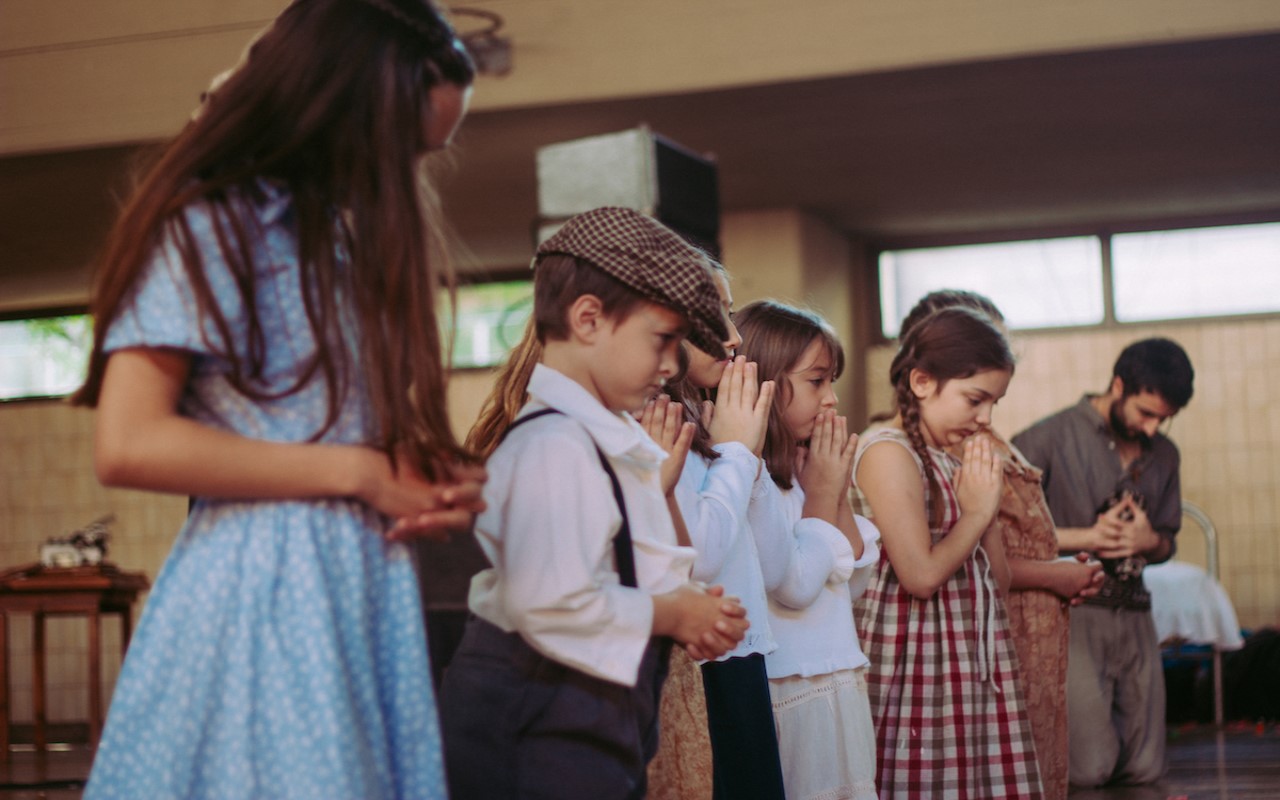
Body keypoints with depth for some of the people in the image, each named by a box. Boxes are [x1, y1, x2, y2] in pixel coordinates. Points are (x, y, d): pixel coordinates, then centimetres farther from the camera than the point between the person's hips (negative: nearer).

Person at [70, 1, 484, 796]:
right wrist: (359, 473, -14)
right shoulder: (210, 225, -8)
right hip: (262, 595, -7)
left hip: (366, 594, 7)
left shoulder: (346, 242, 16)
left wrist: (438, 491, -4)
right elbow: (129, 446, -18)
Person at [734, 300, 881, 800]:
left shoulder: (803, 470, 14)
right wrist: (822, 497, -8)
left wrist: (839, 495, 4)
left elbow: (853, 583, 15)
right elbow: (794, 586, -20)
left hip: (839, 685, 9)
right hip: (790, 696, -9)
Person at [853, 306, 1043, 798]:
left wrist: (987, 507, 2)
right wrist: (976, 512, -7)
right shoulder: (889, 452, -12)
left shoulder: (951, 461, 14)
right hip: (921, 663, -8)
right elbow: (921, 575, -19)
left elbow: (997, 580, 15)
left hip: (973, 661, 8)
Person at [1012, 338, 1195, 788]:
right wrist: (1086, 537, -12)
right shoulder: (1053, 438, -7)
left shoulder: (1163, 455, 14)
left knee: (1145, 769, 3)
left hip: (1133, 617, 6)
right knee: (1090, 768, -12)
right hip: (1072, 616, -6)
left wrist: (1149, 540, -2)